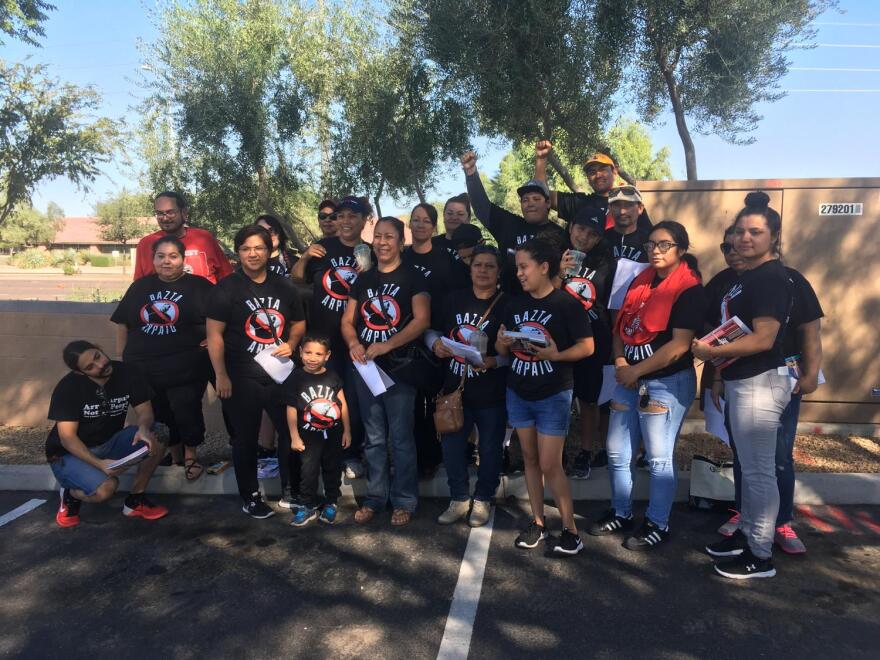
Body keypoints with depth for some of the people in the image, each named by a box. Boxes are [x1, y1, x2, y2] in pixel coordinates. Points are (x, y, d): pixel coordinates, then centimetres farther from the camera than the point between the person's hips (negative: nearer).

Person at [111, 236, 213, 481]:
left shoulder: (199, 286, -4)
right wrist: (123, 357, 13)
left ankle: (191, 456, 22)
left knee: (186, 413, -1)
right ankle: (174, 456, 33)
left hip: (187, 369, -5)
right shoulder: (140, 287, 10)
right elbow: (122, 323, 16)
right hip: (144, 369, 5)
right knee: (159, 416, 14)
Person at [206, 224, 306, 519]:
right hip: (242, 377, -4)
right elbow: (214, 334, -8)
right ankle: (251, 497, 24)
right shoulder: (226, 289, -4)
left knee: (292, 432, 10)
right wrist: (221, 376, -13)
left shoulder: (284, 286, 9)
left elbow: (298, 322, 16)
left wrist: (291, 344, -5)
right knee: (246, 438, 8)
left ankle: (290, 491, 27)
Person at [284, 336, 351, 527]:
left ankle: (330, 503, 27)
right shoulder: (295, 379, -10)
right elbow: (291, 410, -6)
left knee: (333, 469, 12)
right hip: (309, 435, -2)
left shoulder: (333, 377, -4)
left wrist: (347, 431, 2)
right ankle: (308, 506, 15)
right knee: (308, 471, 0)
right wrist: (294, 437, -5)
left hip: (334, 433, 2)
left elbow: (343, 404, 2)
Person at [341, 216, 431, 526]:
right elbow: (347, 321, 10)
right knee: (374, 438, 13)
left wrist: (388, 345, -25)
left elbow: (422, 319, -14)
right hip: (365, 367, 5)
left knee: (401, 438, 3)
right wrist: (353, 343, -12)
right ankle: (375, 497, 25)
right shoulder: (363, 279, 12)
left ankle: (404, 501, 16)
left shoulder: (413, 277, -3)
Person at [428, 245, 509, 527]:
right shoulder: (454, 299, 5)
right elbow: (431, 329, 14)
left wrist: (495, 361, -24)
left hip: (492, 393, -3)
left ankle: (483, 500, 32)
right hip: (455, 388, 4)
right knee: (451, 446, 11)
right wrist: (435, 343, -7)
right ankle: (459, 499, 30)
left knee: (490, 448, 11)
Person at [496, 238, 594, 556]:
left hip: (553, 395, -6)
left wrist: (556, 355, -27)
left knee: (550, 465, -4)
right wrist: (502, 344, -11)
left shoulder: (567, 304, -10)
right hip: (518, 392, 6)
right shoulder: (516, 303, 7)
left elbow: (587, 347, -11)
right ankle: (537, 522, 26)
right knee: (530, 459, 13)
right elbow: (501, 348, 12)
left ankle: (570, 529, 11)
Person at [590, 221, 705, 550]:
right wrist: (620, 362, -5)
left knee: (659, 458, 3)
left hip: (667, 382, -7)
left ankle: (658, 525, 20)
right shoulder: (641, 280, 10)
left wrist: (636, 371, -15)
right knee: (617, 452, 13)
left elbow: (679, 345, -19)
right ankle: (621, 513, 30)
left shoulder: (689, 289, -12)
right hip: (629, 379, 7)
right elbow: (621, 325, 12)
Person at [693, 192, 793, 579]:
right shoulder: (749, 275, 15)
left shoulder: (770, 277, -16)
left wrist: (711, 352, -16)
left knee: (759, 471, 0)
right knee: (750, 468, 19)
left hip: (759, 384, -10)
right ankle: (747, 534, 33)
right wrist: (722, 374, 14)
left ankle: (761, 556, 12)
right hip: (742, 383, 10)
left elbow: (763, 339, -24)